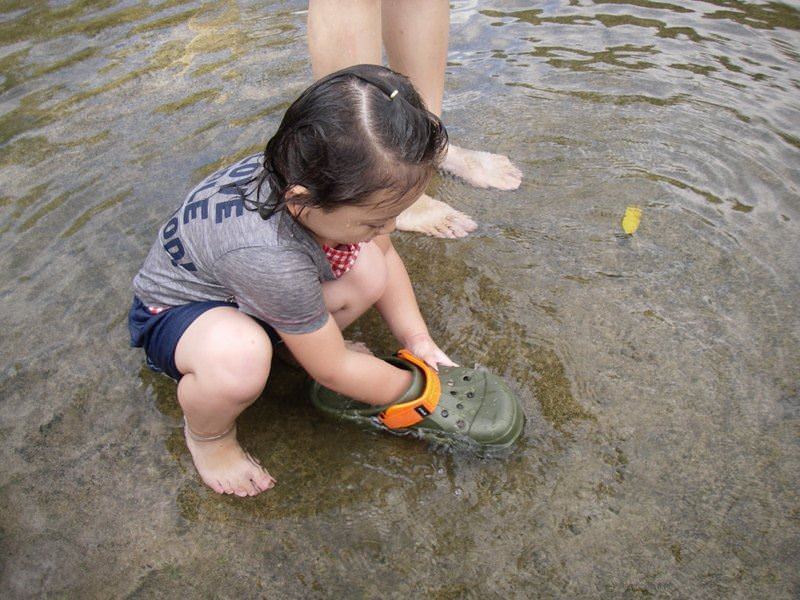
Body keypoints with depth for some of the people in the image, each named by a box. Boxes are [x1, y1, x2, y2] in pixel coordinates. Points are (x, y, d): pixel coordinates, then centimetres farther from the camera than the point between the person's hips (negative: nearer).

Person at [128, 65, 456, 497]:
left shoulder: (316, 177, -24)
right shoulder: (268, 256, -43)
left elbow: (385, 253, -4)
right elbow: (332, 371, -28)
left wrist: (417, 340, -9)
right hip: (176, 311, -5)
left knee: (368, 267, -20)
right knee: (238, 357, -41)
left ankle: (303, 339, 8)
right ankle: (206, 433, -6)